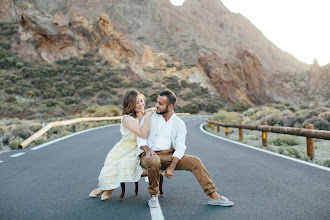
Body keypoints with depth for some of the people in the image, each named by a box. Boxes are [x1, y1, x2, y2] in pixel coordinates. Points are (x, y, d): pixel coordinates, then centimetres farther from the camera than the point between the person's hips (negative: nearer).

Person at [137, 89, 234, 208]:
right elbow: (140, 137, 1)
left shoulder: (179, 123, 4)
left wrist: (171, 167, -16)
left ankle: (213, 196, -8)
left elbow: (180, 148, -2)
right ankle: (154, 195, -14)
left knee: (195, 161, -18)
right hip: (150, 155, -2)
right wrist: (147, 149, -20)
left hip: (170, 154, 2)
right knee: (154, 161, -38)